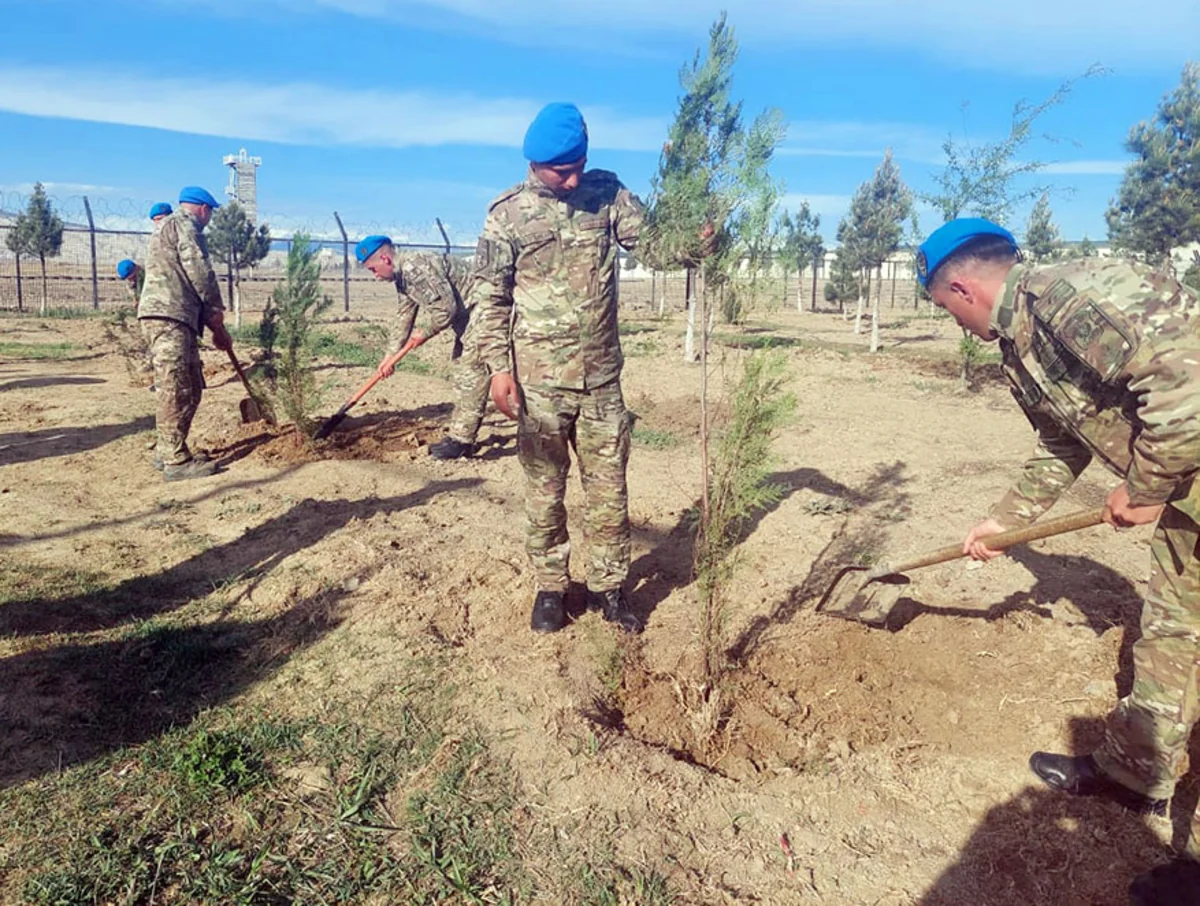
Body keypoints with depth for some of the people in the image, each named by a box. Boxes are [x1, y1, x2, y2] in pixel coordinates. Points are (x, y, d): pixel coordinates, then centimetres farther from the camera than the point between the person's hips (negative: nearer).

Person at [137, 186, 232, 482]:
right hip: (168, 316, -10)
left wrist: (217, 329, 21)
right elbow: (199, 271, -12)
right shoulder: (183, 224, -1)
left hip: (177, 318, 10)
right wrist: (216, 311, 2)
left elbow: (187, 280, 27)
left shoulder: (170, 226, 31)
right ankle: (176, 461, -8)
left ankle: (167, 452, 20)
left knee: (191, 388, 13)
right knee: (176, 390, -9)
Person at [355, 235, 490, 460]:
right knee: (461, 371, 13)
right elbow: (404, 318, 17)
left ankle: (462, 440, -7)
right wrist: (391, 355, 15)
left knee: (471, 373, -10)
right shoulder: (402, 278, 10)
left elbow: (446, 307, -27)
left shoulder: (415, 268, -24)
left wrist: (424, 333, -12)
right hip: (466, 317, 11)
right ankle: (459, 435, 20)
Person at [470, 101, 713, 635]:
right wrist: (499, 367, -11)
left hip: (601, 376, 2)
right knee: (545, 489, 9)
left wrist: (693, 241, -22)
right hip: (539, 381, -2)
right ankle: (550, 588, 26)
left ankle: (608, 588, 25)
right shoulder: (508, 214, -3)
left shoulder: (607, 193, 3)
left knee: (609, 489, 9)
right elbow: (489, 297, -2)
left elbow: (651, 244, 0)